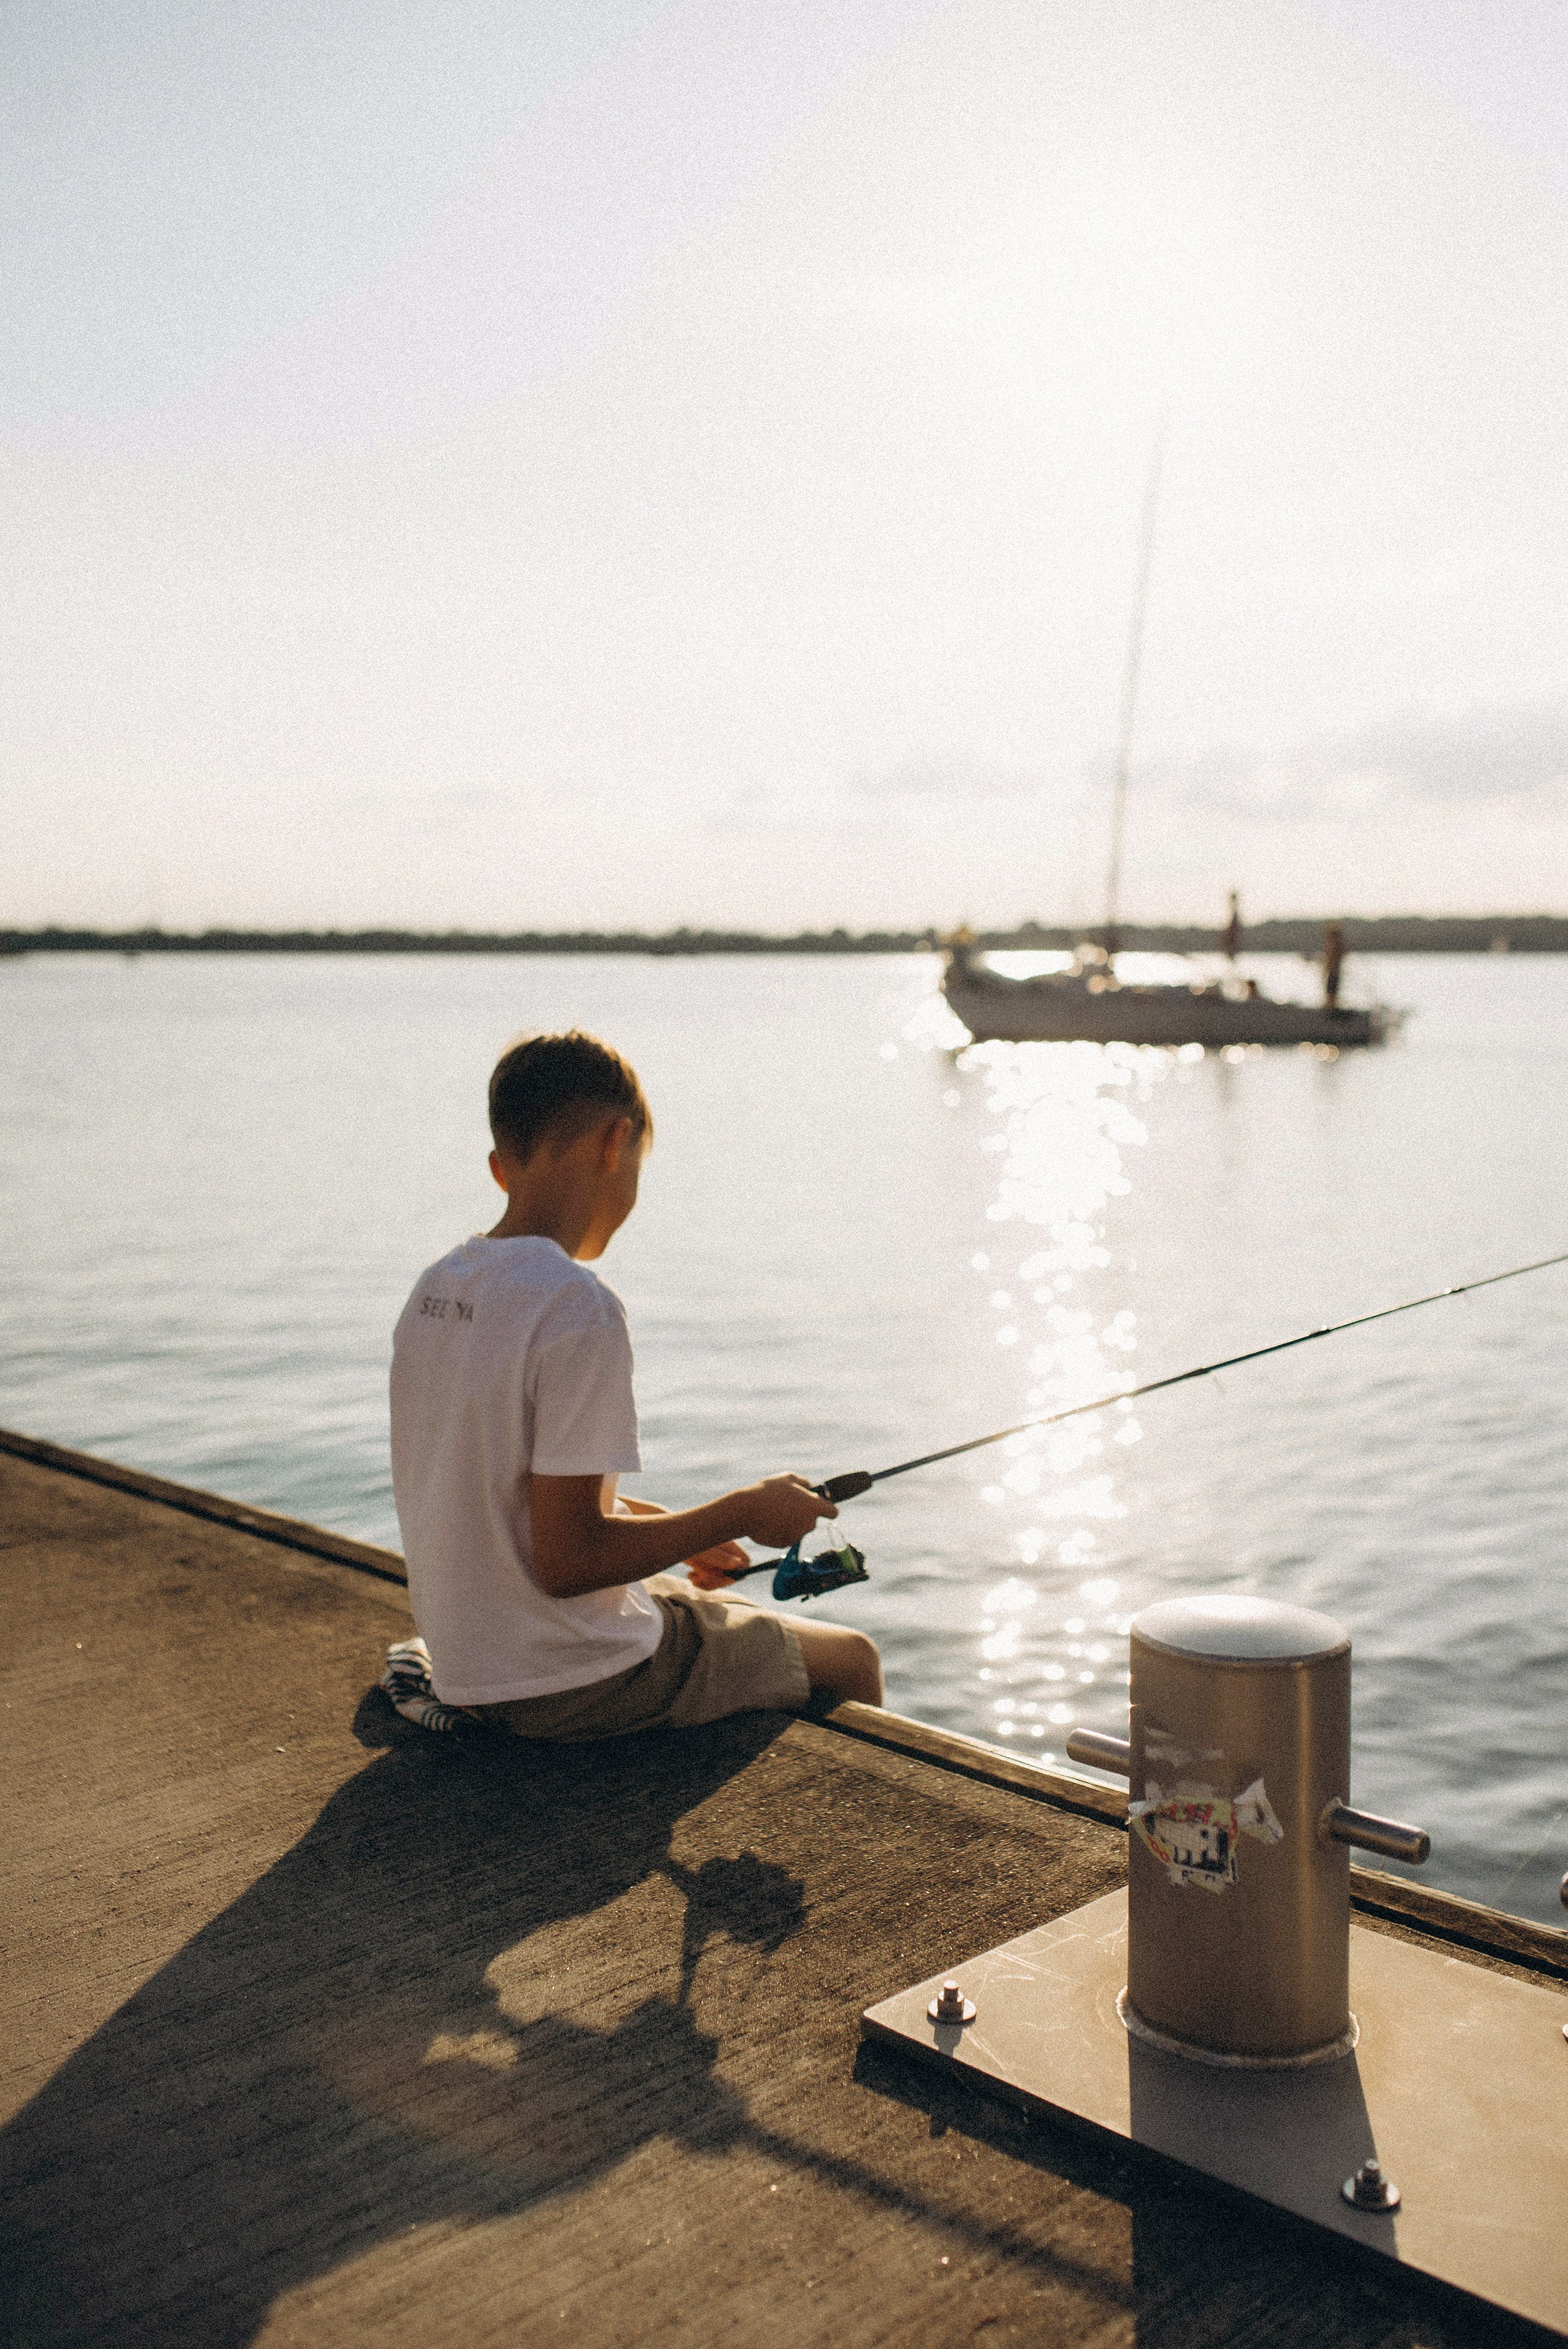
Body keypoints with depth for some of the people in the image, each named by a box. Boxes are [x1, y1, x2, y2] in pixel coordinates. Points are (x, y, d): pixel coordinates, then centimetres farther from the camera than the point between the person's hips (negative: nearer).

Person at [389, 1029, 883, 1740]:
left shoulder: (434, 1289, 2)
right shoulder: (578, 1308, -24)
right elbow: (565, 1561, -25)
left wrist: (668, 1528, 14)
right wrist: (741, 1512, -14)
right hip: (577, 1691, -8)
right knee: (852, 1661, 13)